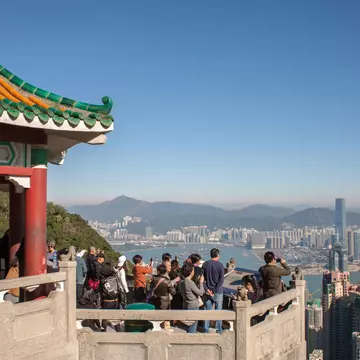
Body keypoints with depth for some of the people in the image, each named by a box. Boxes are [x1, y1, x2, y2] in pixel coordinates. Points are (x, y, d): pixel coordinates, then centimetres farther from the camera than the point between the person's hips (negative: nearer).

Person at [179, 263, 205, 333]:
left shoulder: (182, 282, 3)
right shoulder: (190, 283, -22)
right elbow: (200, 293, -16)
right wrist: (201, 282, -3)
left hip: (186, 306, 8)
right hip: (193, 307, -8)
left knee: (189, 327, 18)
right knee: (193, 327, 2)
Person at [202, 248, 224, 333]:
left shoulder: (205, 264, 1)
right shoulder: (220, 265, -10)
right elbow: (221, 280, -15)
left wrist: (207, 289, -5)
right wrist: (215, 291, -13)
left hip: (208, 291, 3)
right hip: (217, 291, -3)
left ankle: (206, 329, 15)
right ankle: (219, 330, 13)